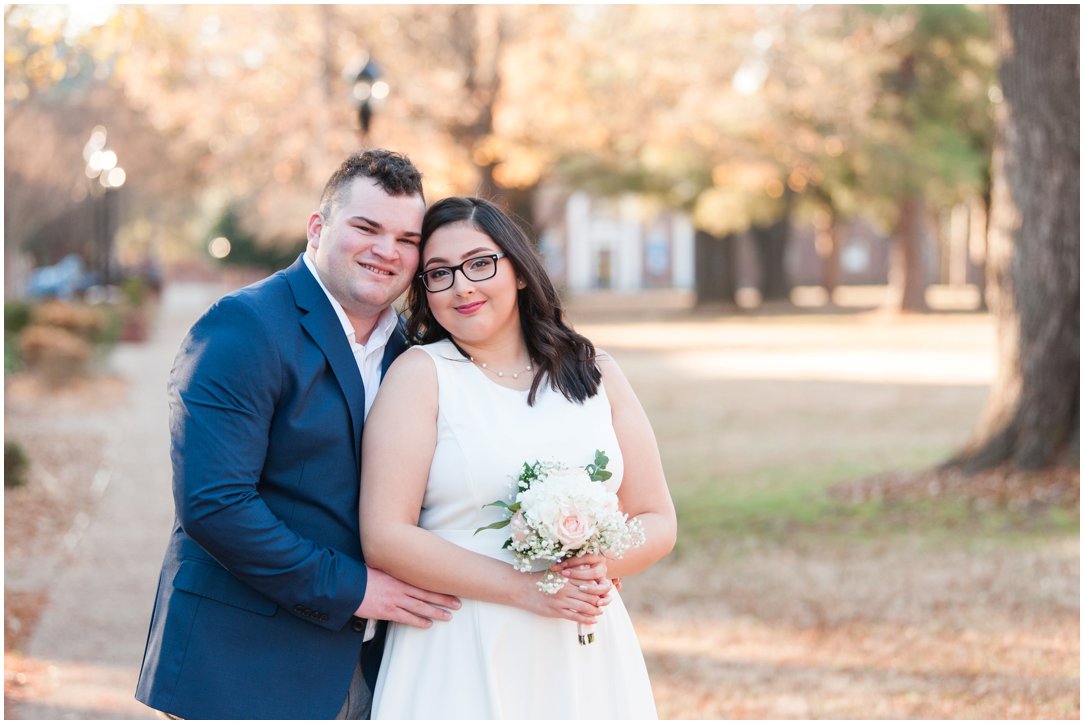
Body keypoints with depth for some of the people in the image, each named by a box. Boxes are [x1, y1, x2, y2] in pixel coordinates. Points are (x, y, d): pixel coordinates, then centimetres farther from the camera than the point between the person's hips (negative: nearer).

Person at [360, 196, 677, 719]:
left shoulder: (595, 374, 8)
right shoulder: (420, 372, -3)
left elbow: (657, 520, 9)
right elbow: (384, 538, -11)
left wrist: (600, 567, -12)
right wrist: (526, 590, -15)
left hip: (586, 657, 3)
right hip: (462, 658, -3)